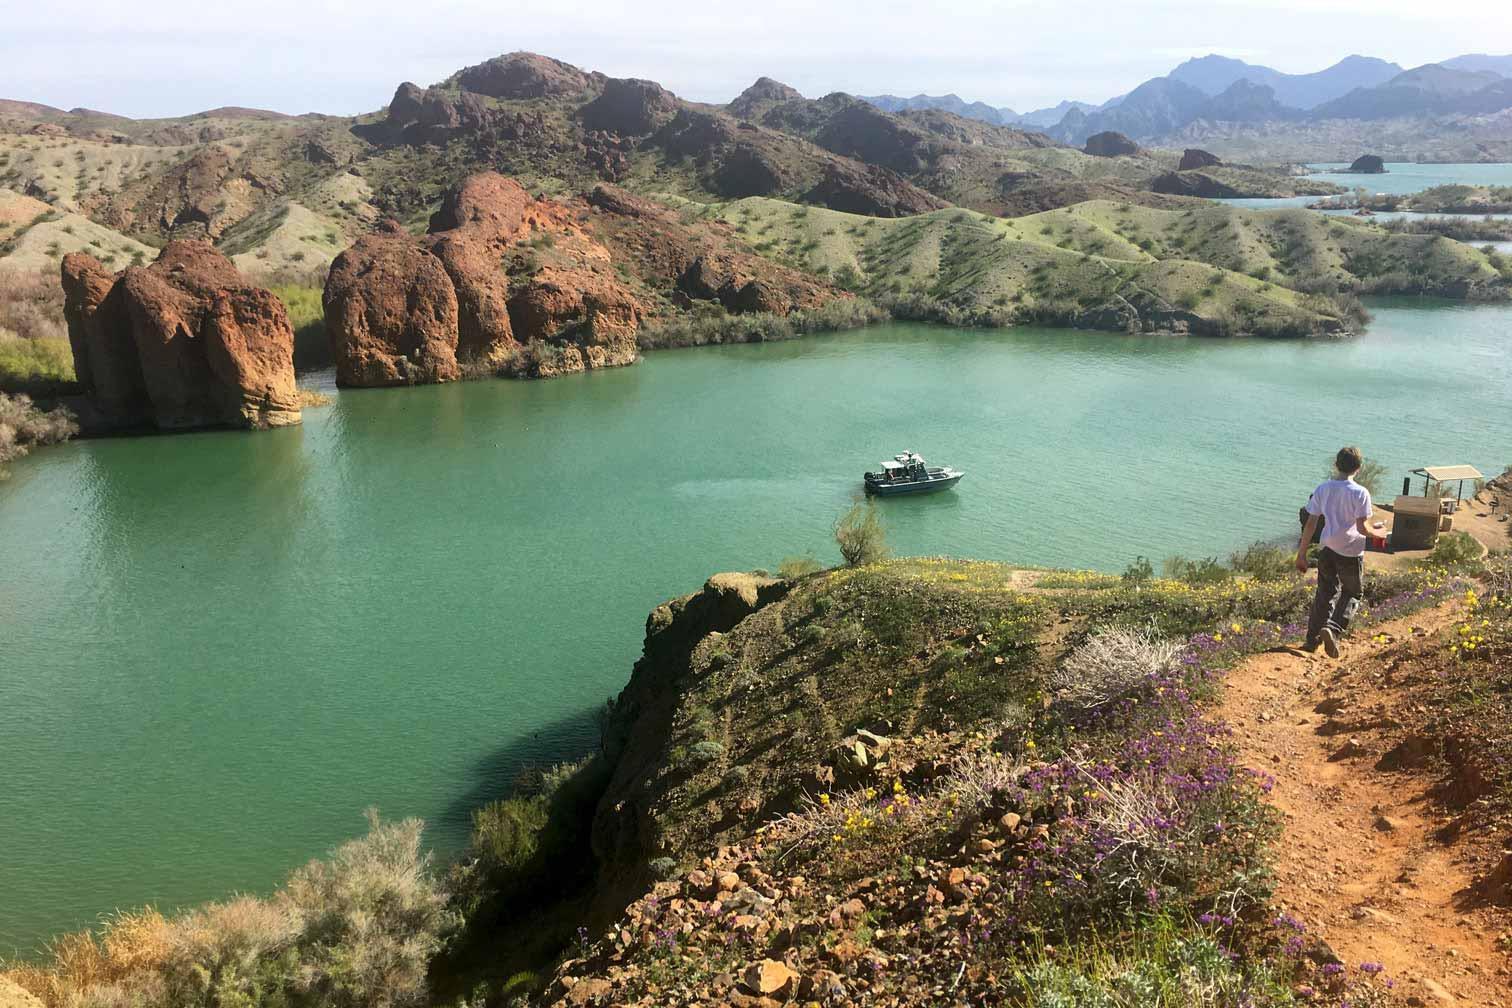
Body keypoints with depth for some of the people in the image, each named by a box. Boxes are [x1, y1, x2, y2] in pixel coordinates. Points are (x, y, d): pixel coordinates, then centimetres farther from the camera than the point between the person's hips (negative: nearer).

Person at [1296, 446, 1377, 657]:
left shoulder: (1322, 489, -1)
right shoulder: (1360, 493, -12)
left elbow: (1310, 524, 1)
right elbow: (1361, 527, -16)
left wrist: (1302, 554, 6)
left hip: (1328, 550, 3)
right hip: (1351, 553, -3)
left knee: (1325, 594, 16)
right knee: (1352, 594, 14)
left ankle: (1312, 639, 15)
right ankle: (1333, 629, -8)